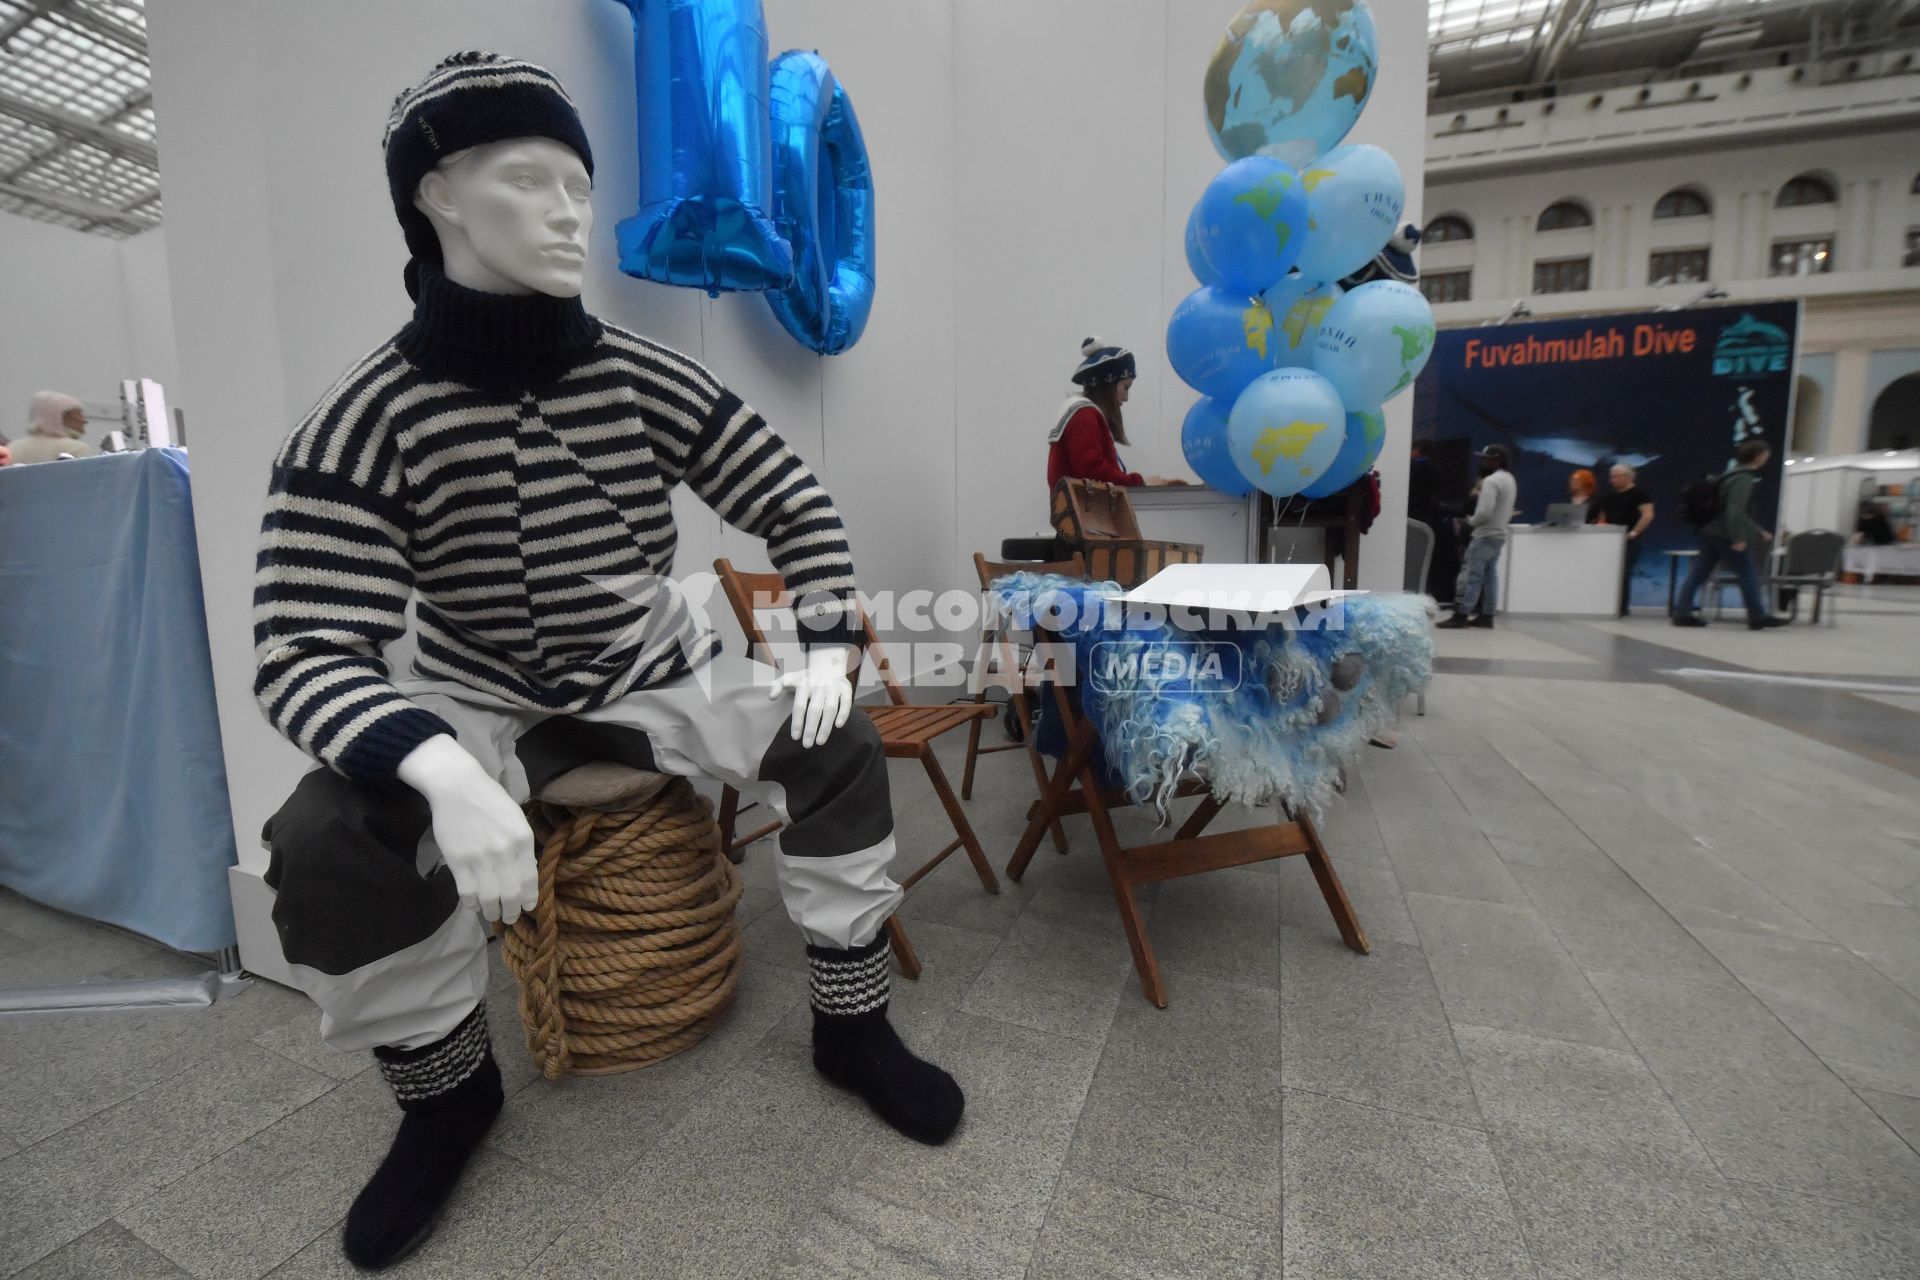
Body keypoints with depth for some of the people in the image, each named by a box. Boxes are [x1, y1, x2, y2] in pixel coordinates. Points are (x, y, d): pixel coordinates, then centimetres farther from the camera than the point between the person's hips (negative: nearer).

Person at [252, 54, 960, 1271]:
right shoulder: (366, 419, -17)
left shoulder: (648, 380, -10)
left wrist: (829, 646, -16)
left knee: (840, 749, -15)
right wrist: (446, 775, -41)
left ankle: (852, 1028, 5)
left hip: (659, 676, 2)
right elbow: (304, 652, -22)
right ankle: (449, 1093, 7)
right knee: (326, 843, -25)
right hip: (480, 701, -1)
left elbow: (797, 503, -4)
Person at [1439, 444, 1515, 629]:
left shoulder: (1491, 480, -17)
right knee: (1490, 575, 9)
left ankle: (1461, 615, -9)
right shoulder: (1510, 479, 16)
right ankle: (1486, 615, 11)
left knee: (1471, 575, -9)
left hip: (1485, 535, -10)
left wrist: (1470, 521, -8)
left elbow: (1485, 511, -24)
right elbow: (1507, 510, 20)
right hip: (1499, 535, 10)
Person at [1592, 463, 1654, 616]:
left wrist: (1633, 533, -17)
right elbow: (1602, 515, 24)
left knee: (1623, 574, -8)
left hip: (1628, 541, -6)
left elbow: (1648, 515, -13)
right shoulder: (1609, 495, 16)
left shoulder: (1639, 494, -4)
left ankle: (1622, 608, -3)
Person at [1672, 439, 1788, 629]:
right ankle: (1758, 617, 8)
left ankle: (1682, 613, 3)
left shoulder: (1734, 475, 18)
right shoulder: (1744, 478, -11)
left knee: (1699, 574, 5)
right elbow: (1735, 509, -21)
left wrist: (1758, 532, 27)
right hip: (1724, 534, -9)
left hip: (1711, 532, 9)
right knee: (1747, 574, 0)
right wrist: (1739, 538, -22)